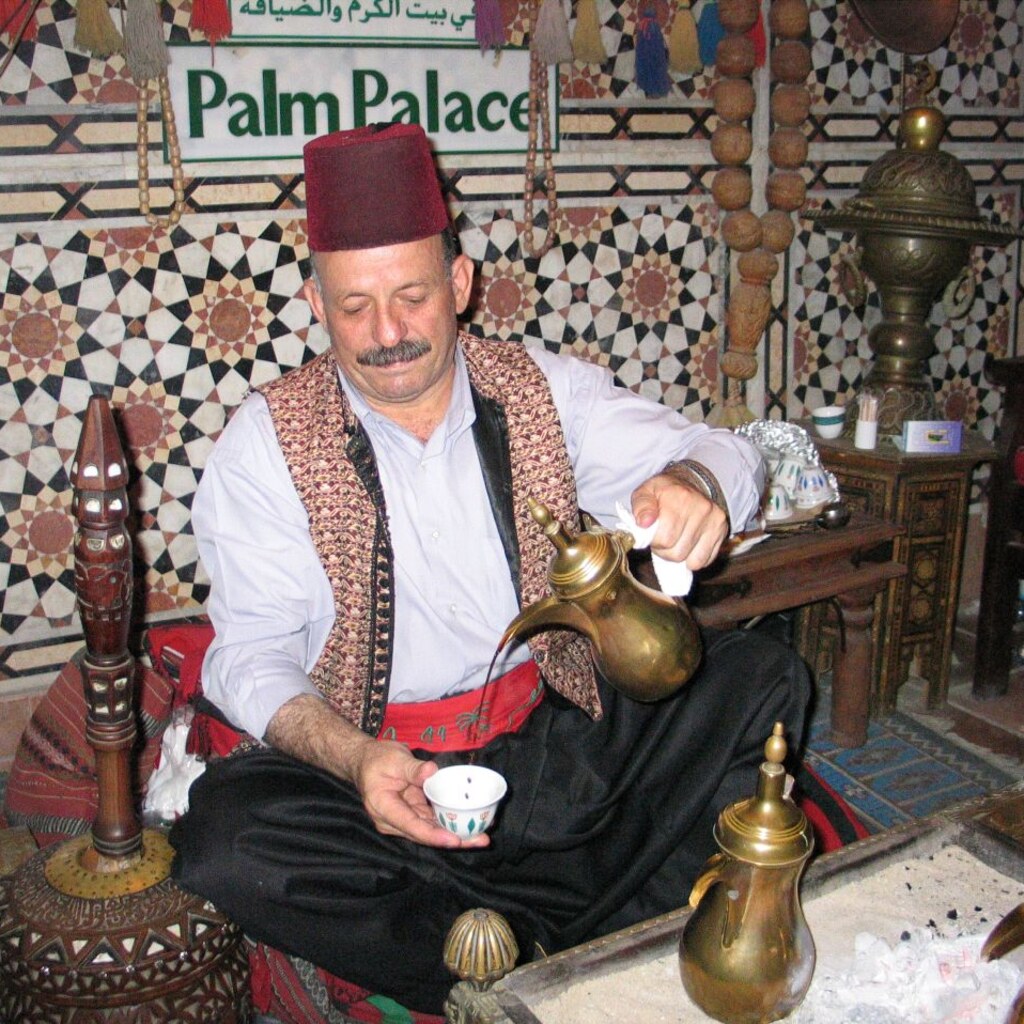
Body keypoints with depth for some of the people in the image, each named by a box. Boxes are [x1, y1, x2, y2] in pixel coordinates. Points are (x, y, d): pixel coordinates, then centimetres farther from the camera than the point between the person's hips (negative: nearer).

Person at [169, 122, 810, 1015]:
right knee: (223, 838, -30)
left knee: (761, 679, -11)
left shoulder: (544, 388, 1)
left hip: (556, 734, 3)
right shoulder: (268, 441, -5)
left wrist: (694, 485, -33)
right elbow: (253, 655, -8)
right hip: (363, 758, -2)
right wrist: (354, 760, -28)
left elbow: (719, 454, -6)